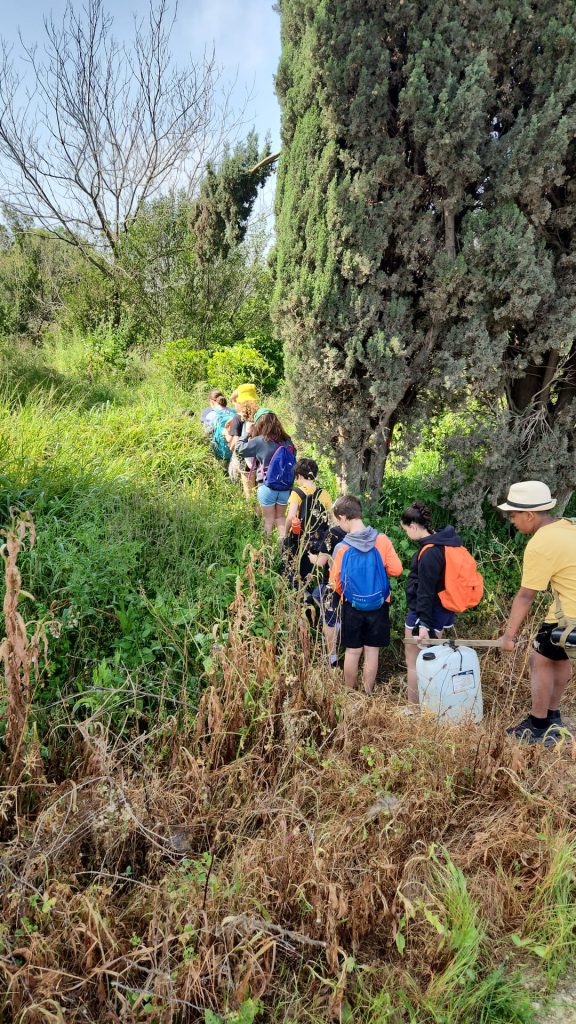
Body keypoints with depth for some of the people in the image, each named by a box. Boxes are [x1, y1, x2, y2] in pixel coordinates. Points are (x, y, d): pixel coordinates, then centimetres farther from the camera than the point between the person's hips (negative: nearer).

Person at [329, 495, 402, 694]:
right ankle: (367, 695, 21)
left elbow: (336, 584, -6)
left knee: (352, 651, 12)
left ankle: (351, 694, 25)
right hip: (378, 605, 1)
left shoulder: (342, 548, -13)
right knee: (372, 651, 11)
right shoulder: (382, 540, -11)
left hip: (353, 607, -1)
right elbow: (396, 569, -7)